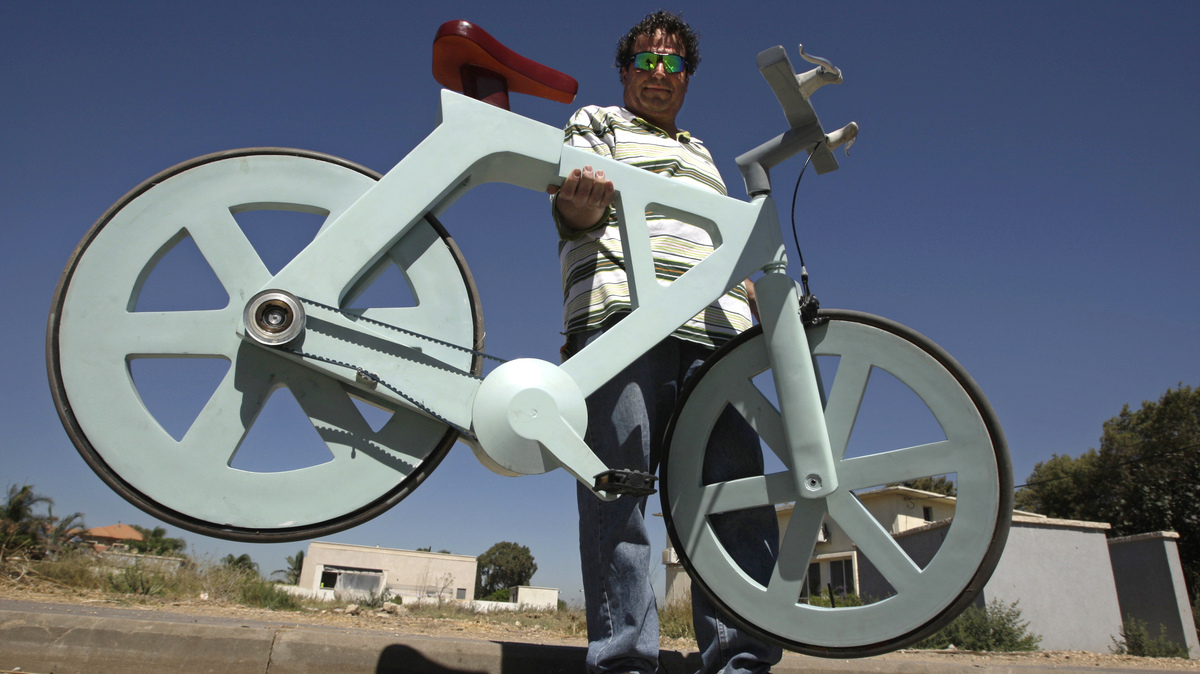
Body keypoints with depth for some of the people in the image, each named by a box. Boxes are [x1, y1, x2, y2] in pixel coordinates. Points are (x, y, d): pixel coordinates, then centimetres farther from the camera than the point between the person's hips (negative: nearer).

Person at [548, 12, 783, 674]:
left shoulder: (703, 157, 38)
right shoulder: (597, 123, 23)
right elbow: (574, 206, 3)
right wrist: (582, 196, -23)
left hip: (715, 328, 5)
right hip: (623, 312, -4)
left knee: (737, 483, -9)